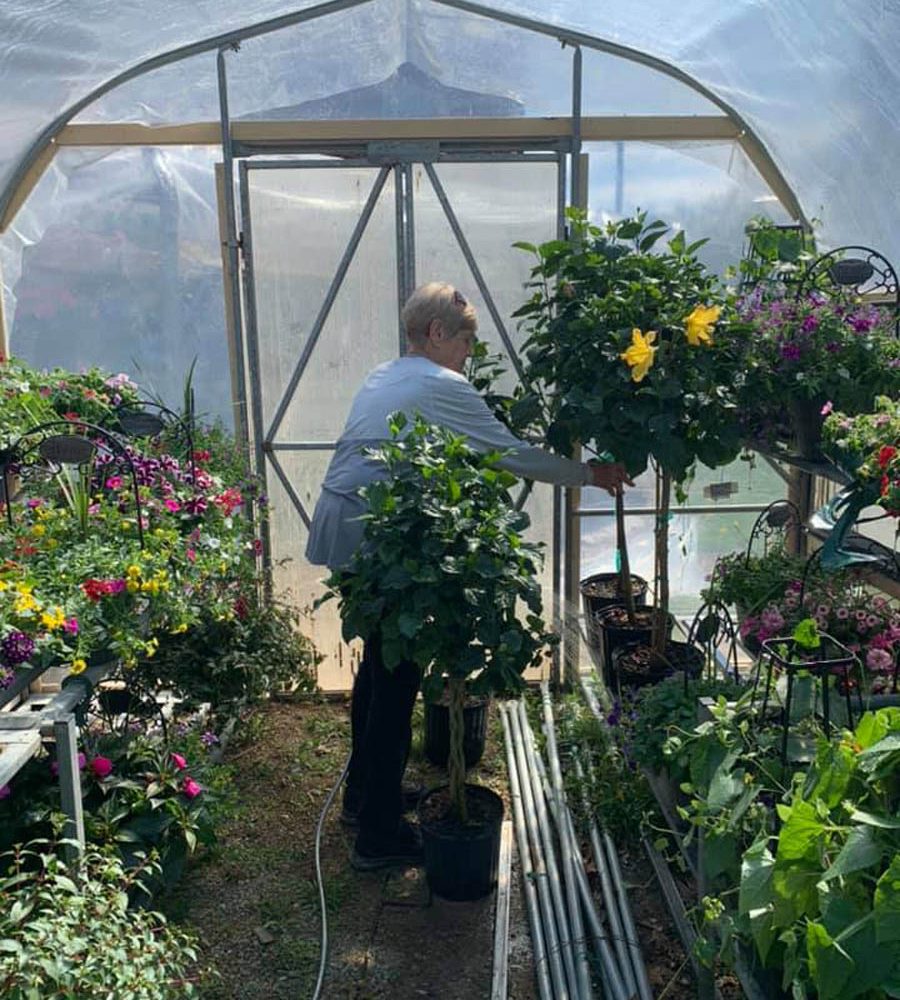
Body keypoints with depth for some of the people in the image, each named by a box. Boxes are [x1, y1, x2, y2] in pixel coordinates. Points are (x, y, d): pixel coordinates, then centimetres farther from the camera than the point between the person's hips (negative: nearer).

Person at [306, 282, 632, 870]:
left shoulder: (384, 377, 19)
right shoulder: (441, 387, -9)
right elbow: (514, 453, -6)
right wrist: (590, 475, 5)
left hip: (341, 528, 10)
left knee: (379, 661, 21)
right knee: (397, 676, -1)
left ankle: (363, 794, 36)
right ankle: (379, 834, 8)